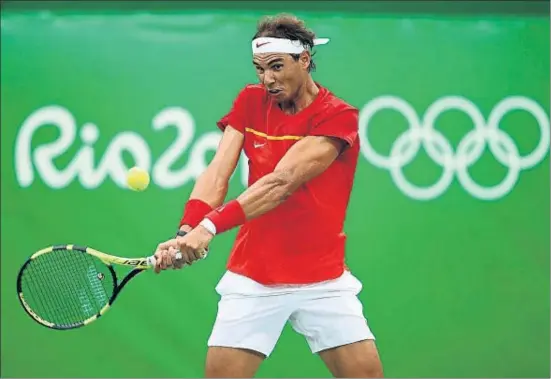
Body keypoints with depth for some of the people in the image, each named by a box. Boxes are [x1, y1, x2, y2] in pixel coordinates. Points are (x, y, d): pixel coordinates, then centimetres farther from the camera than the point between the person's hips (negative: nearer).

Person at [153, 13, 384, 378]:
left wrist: (210, 227, -33)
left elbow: (281, 182, -23)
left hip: (323, 281, -2)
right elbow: (217, 174, -9)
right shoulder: (250, 102, 3)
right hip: (252, 279, 2)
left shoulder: (338, 116, -11)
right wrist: (187, 232, -28)